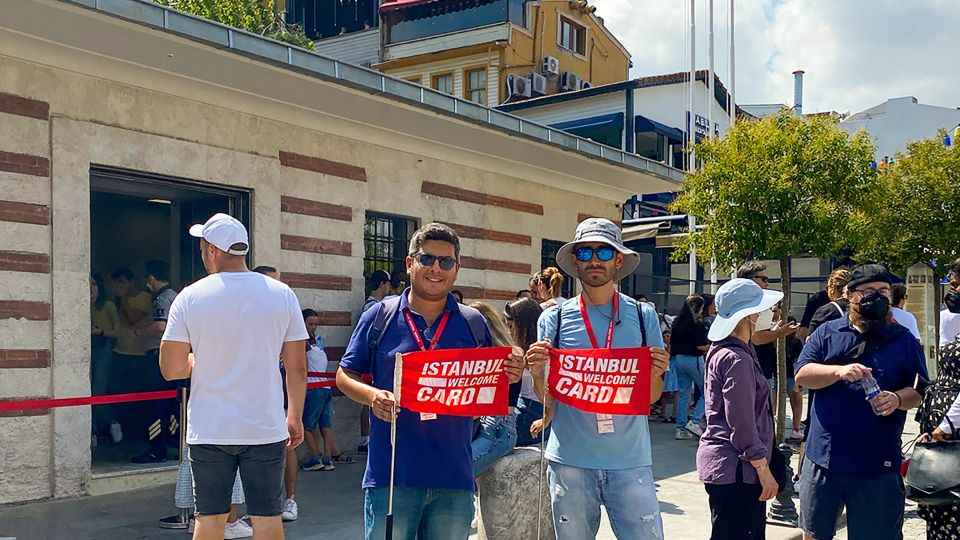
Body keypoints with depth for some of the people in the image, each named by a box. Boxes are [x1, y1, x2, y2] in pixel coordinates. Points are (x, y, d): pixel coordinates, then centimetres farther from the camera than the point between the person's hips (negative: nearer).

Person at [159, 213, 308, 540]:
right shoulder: (281, 294, -2)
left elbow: (171, 369, -5)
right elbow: (297, 367, 0)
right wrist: (295, 416, 12)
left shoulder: (189, 298, -6)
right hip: (266, 428, 0)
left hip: (209, 430, 0)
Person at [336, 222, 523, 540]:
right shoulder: (379, 317, 3)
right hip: (392, 475, -2)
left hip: (454, 477, 2)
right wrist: (372, 396, -14)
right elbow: (345, 376, 6)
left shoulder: (474, 323, 8)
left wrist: (509, 377, -8)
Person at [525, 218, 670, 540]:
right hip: (570, 461, 0)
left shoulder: (643, 316, 4)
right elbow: (546, 401, 4)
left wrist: (655, 373, -14)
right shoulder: (554, 318, 2)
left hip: (630, 461, 0)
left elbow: (651, 398, 7)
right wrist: (538, 373, -16)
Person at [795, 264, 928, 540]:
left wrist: (898, 399, -17)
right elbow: (802, 374, -4)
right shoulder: (827, 333, 5)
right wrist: (839, 371, -21)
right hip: (824, 455, 1)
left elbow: (920, 391, 5)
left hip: (878, 465, -1)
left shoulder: (903, 340, 5)